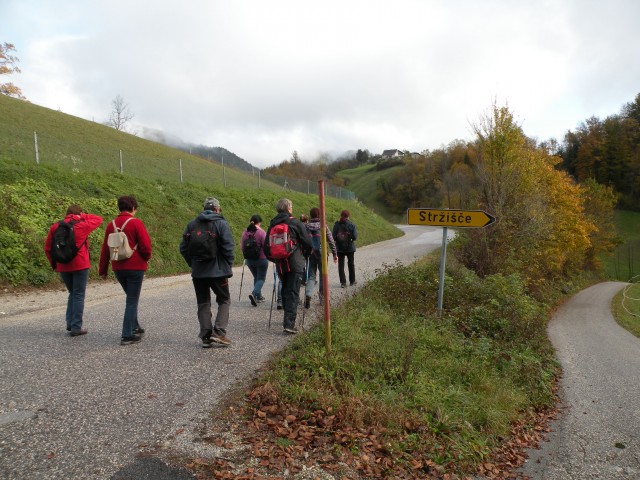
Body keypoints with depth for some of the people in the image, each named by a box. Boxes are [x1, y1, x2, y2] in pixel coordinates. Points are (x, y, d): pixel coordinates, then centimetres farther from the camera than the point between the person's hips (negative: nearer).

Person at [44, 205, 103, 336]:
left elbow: (47, 248, 8)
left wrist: (54, 264, 15)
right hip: (80, 266, -4)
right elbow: (99, 219, 7)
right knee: (79, 296, 3)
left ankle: (70, 323, 19)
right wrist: (83, 216, 2)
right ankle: (76, 327, 4)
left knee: (72, 293, 21)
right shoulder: (82, 226, -7)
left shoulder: (55, 227, 5)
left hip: (63, 267, 5)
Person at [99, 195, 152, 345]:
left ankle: (135, 327, 30)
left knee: (131, 298, 23)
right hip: (135, 267, -6)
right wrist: (147, 258, 7)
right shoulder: (136, 222, -10)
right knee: (132, 301, 1)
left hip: (118, 268, 6)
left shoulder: (111, 225, 6)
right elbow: (146, 245, -14)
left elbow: (105, 249, 10)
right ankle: (127, 336, 3)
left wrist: (103, 270, 18)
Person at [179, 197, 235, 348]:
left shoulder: (191, 224, 7)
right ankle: (219, 331, -1)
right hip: (217, 271, -4)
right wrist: (228, 267, -2)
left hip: (198, 273, 4)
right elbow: (228, 247, -14)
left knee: (203, 304, 12)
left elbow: (183, 248, 7)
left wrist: (193, 264, 14)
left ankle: (206, 337, 11)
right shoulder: (221, 223, -7)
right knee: (224, 300, 12)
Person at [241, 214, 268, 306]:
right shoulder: (261, 232, -15)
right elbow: (266, 246, -16)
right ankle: (254, 293, -17)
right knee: (261, 278, 5)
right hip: (261, 259, -5)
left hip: (249, 260, 5)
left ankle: (259, 296, 24)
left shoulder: (245, 232, 0)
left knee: (256, 277, 21)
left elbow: (242, 245, 5)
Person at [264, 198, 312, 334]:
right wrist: (305, 254, 14)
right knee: (293, 293, -5)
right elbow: (308, 243, -5)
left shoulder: (272, 225, 11)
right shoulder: (295, 223, -4)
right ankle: (289, 323, -12)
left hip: (280, 265, 5)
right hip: (295, 264, -5)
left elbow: (266, 246, 14)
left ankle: (288, 318, 28)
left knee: (285, 291, 19)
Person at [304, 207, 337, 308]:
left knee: (311, 276, 6)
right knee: (323, 275, 14)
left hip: (310, 254, 1)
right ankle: (323, 297, 20)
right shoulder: (324, 227, -2)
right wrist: (335, 254, 8)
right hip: (322, 254, -1)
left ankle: (308, 295, -17)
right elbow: (331, 241, 1)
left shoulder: (306, 227, 1)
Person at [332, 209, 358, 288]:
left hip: (340, 248, 0)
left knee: (341, 265, 6)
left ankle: (343, 282, 0)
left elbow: (333, 237, -9)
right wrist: (350, 237, 8)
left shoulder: (336, 225, -8)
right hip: (350, 247, 1)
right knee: (351, 264, 17)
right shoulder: (352, 225, -9)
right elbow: (355, 237, -12)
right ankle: (352, 281, 27)